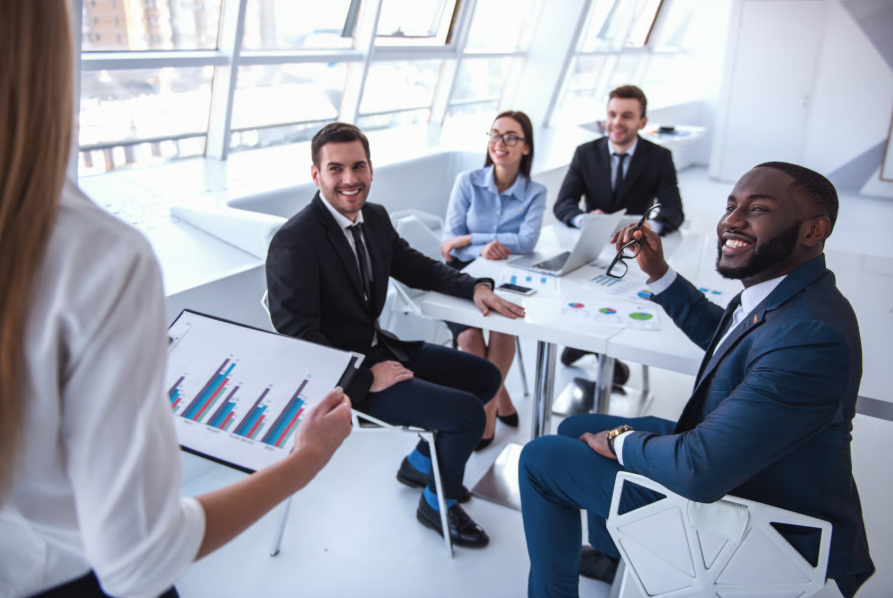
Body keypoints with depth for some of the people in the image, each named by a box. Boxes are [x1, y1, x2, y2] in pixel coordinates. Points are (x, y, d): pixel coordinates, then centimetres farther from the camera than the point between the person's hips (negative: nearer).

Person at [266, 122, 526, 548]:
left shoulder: (375, 217, 1)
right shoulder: (294, 242, -23)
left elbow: (415, 267, 15)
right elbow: (296, 335, -24)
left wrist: (475, 287, 0)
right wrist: (365, 377, -26)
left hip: (379, 348, 9)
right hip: (342, 376, -9)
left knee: (485, 377, 13)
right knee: (467, 412, -15)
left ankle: (420, 463, 30)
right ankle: (437, 504, 14)